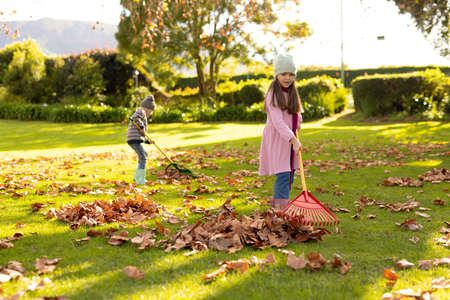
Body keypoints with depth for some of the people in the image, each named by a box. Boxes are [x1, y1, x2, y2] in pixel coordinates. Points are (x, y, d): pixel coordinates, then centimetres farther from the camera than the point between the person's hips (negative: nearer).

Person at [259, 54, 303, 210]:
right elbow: (277, 121, -26)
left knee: (289, 174, 14)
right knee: (283, 174, -14)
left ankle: (276, 200, 31)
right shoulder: (273, 94, -16)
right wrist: (293, 140, -34)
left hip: (290, 138, 8)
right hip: (276, 138, -8)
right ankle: (281, 206, -11)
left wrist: (298, 120, 6)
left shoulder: (292, 92, 10)